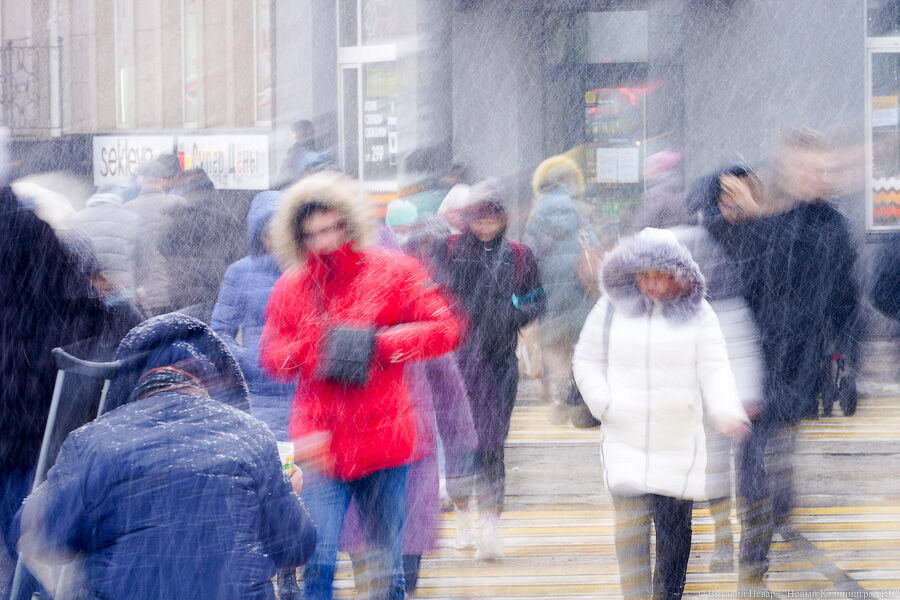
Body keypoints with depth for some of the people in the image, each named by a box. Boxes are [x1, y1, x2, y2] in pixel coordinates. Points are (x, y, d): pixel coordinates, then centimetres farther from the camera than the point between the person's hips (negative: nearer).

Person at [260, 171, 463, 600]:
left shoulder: (392, 272, 2)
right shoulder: (291, 289, 7)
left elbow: (445, 328, 0)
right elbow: (271, 356, 12)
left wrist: (379, 343, -12)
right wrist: (315, 347, -9)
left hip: (383, 439, -1)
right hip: (322, 441, 1)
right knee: (318, 561, -10)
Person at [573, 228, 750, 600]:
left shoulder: (697, 314, 4)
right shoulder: (611, 309, 6)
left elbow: (715, 369, -3)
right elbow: (586, 360, 13)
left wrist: (726, 411, -21)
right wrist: (604, 403, -4)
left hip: (680, 440, 0)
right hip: (625, 439, 0)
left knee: (674, 524, 3)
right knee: (630, 524, -10)